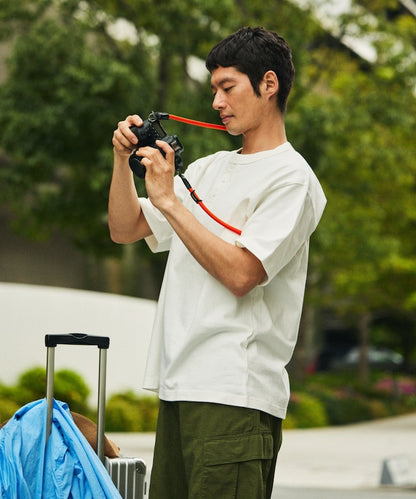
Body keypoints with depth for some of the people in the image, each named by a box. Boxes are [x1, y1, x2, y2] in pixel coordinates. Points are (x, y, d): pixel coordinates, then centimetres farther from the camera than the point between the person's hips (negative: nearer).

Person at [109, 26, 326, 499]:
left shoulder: (291, 178, -5)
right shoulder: (207, 168, 22)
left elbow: (240, 273, -16)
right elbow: (125, 229, 22)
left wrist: (168, 199, -12)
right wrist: (124, 158, 6)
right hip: (177, 388, 8)